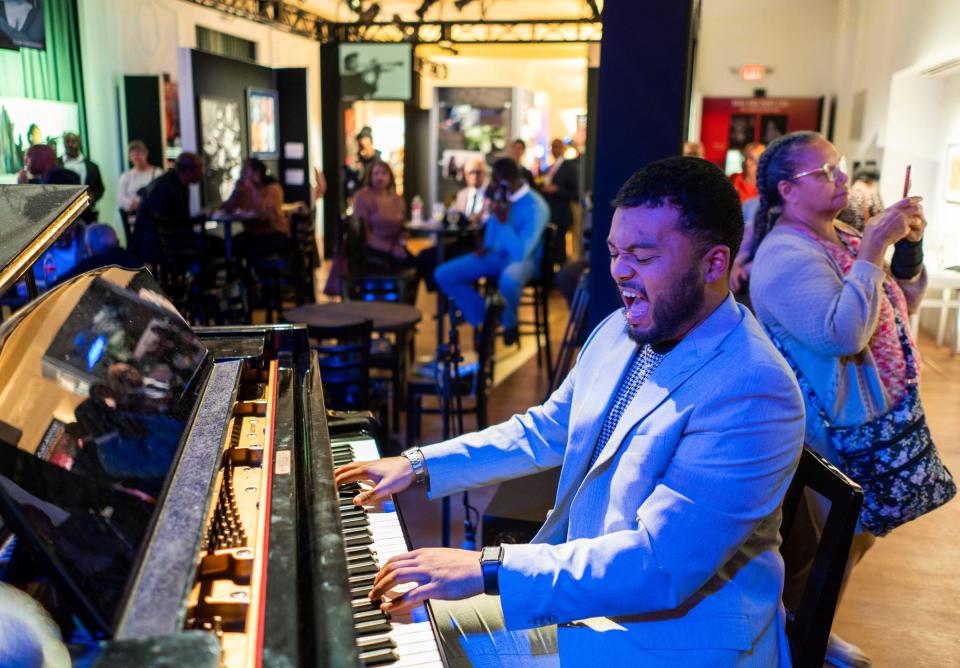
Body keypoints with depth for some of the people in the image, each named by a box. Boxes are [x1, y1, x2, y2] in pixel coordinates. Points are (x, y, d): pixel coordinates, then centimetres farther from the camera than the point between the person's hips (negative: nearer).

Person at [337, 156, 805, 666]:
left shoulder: (751, 395, -27)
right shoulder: (620, 332, -1)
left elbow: (661, 564, -30)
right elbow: (546, 430, 12)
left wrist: (487, 570, -32)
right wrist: (420, 465, 7)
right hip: (579, 572, 7)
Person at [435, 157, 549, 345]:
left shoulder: (535, 208, -23)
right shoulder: (503, 195, -3)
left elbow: (520, 254, -31)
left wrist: (504, 221, -28)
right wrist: (486, 247, 7)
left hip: (522, 259, -7)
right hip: (495, 254, 7)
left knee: (508, 279, -44)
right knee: (443, 274, -8)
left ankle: (509, 325, -10)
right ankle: (484, 320, 2)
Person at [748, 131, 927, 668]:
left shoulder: (843, 235, 7)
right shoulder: (785, 256, -22)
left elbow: (904, 303, 13)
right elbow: (842, 335, -33)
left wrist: (909, 245, -3)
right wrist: (871, 250, -29)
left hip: (877, 411, 9)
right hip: (837, 427, -9)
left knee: (861, 530, 20)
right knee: (842, 539, 3)